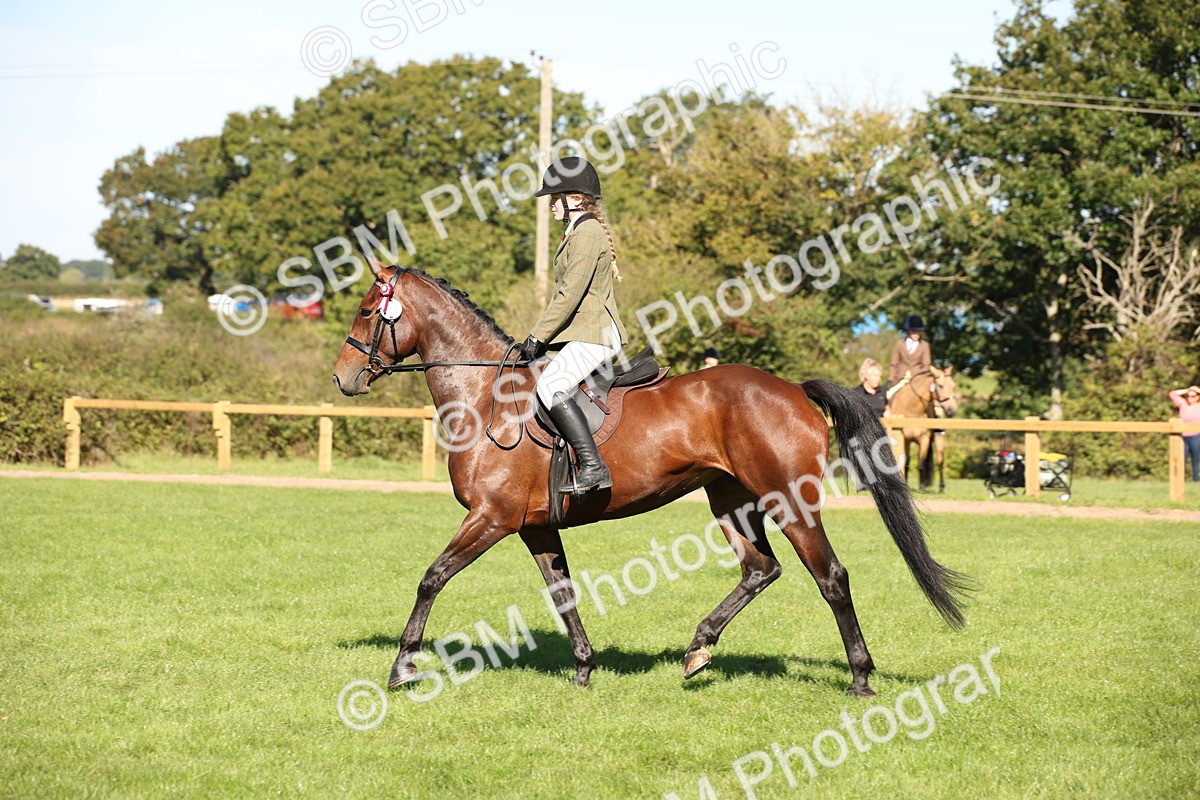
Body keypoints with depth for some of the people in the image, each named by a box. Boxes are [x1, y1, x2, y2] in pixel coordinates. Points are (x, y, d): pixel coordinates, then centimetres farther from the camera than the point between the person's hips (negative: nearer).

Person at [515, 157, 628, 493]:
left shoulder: (586, 233, -12)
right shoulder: (579, 231, 21)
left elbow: (570, 295, -19)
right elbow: (566, 293, 24)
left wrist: (537, 337, -17)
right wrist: (540, 336, 18)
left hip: (593, 336, -12)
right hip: (588, 335, 12)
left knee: (550, 386, -28)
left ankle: (593, 466, -34)